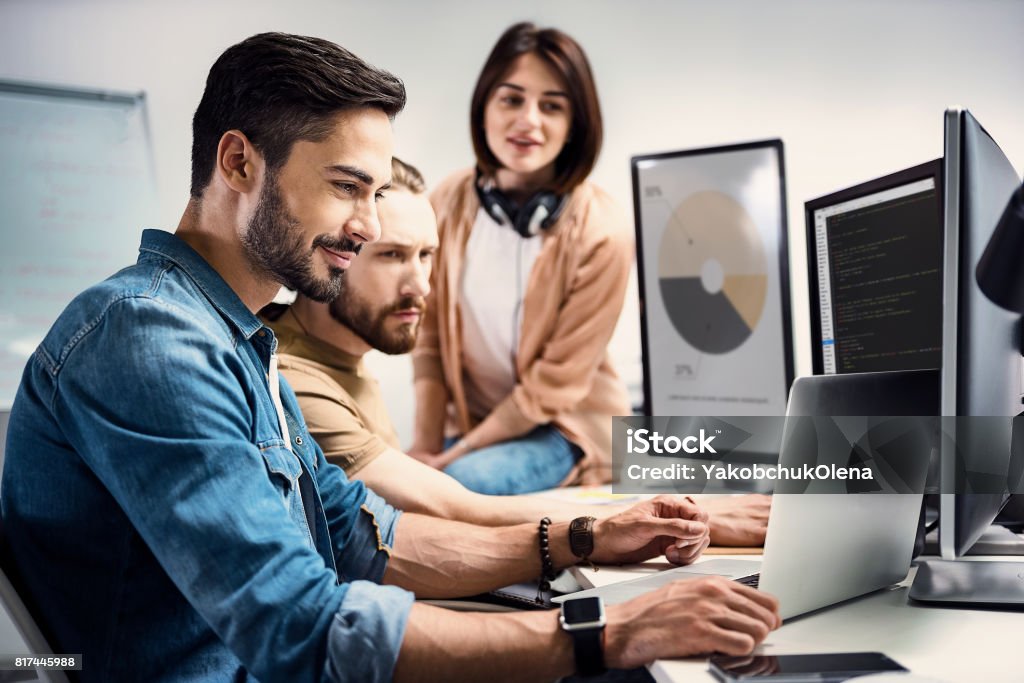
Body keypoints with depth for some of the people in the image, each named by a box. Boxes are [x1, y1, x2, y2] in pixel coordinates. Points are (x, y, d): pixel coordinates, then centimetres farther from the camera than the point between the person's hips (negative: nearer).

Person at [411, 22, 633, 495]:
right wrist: (426, 444, -11)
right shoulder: (449, 203, -6)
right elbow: (430, 337, -1)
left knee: (455, 486, -29)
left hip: (567, 428, -4)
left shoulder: (600, 233, -20)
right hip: (469, 421, 4)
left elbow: (555, 384, -16)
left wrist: (458, 454, -15)